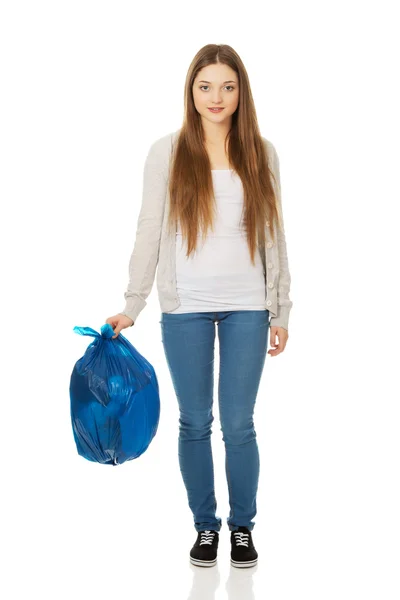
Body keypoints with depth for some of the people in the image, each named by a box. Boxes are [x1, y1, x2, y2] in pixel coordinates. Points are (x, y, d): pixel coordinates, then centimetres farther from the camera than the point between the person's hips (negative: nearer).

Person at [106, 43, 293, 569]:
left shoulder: (261, 154, 5)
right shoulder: (167, 152, 1)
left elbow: (273, 235, 7)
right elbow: (149, 231, 0)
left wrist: (281, 311, 5)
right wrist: (132, 305, -5)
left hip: (246, 307, 1)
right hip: (185, 308, 0)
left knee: (238, 424, 3)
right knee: (195, 422, 8)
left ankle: (243, 527, 22)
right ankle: (206, 526, 24)